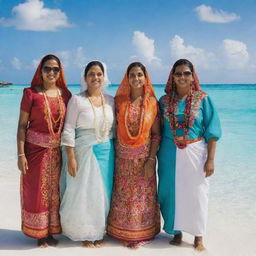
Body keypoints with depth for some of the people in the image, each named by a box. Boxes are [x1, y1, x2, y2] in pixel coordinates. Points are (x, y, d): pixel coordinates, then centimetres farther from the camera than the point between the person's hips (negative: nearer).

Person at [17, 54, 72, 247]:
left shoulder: (65, 94, 4)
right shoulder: (31, 93, -5)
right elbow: (22, 125, -6)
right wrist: (21, 154, -11)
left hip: (58, 150, 3)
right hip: (36, 148, -3)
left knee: (55, 190, 11)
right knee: (36, 190, 5)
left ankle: (51, 231, 26)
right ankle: (39, 233, 21)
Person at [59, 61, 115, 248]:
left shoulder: (111, 101, 7)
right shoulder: (77, 100, -5)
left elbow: (115, 128, 12)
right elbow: (68, 130, -8)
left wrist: (115, 153, 8)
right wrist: (70, 157, -13)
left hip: (106, 152, 4)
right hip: (84, 151, -4)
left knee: (103, 191, 8)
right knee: (84, 192, 2)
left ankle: (99, 232, 25)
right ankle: (85, 233, 20)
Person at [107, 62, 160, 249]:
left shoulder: (152, 103, -2)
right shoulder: (119, 101, 2)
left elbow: (156, 134, -3)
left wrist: (151, 159, -10)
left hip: (143, 158, -1)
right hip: (123, 158, 1)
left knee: (143, 196, 6)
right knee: (122, 196, 8)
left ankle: (142, 233, 23)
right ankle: (123, 232, 25)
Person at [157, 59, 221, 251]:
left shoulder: (203, 99, -2)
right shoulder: (165, 100, 4)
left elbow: (212, 131, -3)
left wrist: (211, 159, -8)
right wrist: (157, 155, 4)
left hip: (195, 153, -2)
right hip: (170, 154, 2)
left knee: (196, 194, 4)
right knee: (172, 192, 7)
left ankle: (198, 237, 20)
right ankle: (177, 232, 25)